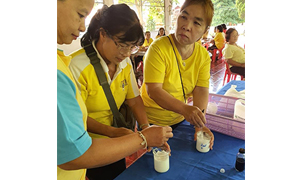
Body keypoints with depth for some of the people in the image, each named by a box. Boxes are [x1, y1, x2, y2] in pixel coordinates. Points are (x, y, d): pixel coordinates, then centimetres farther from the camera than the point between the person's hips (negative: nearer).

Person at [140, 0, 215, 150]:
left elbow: (201, 90, -11)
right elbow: (153, 90, -28)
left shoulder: (203, 55, -5)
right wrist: (184, 109, -41)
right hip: (152, 121, -4)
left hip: (178, 120, 5)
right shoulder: (159, 48, -22)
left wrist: (199, 124, -25)